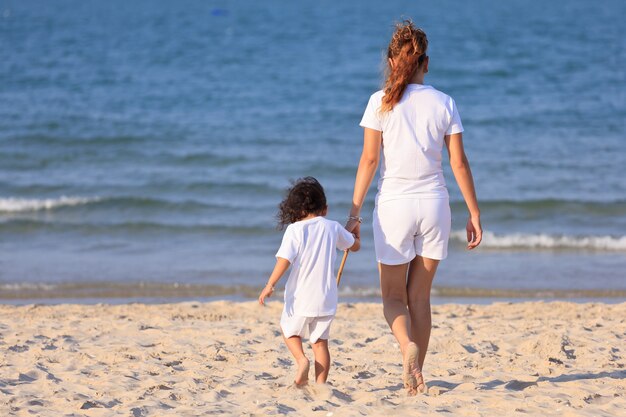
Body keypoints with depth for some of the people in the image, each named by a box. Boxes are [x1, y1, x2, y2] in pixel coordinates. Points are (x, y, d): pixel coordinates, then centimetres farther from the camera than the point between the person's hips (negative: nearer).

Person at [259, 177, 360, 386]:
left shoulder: (294, 229, -6)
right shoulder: (332, 228, 5)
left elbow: (284, 260, -15)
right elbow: (355, 245, 23)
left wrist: (270, 285, -12)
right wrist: (354, 232, 44)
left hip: (300, 297, -3)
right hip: (326, 298, 3)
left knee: (290, 331, 21)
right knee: (320, 342, 11)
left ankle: (301, 359, -4)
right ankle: (321, 384, 2)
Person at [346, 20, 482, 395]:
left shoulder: (381, 102, -4)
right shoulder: (444, 104, 2)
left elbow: (369, 159, -6)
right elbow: (459, 163, 1)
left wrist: (355, 212, -3)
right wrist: (475, 213, 7)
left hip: (394, 204, -2)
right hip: (434, 202, 2)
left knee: (393, 296, 9)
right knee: (420, 296, 13)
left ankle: (408, 346, -20)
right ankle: (416, 376, 11)